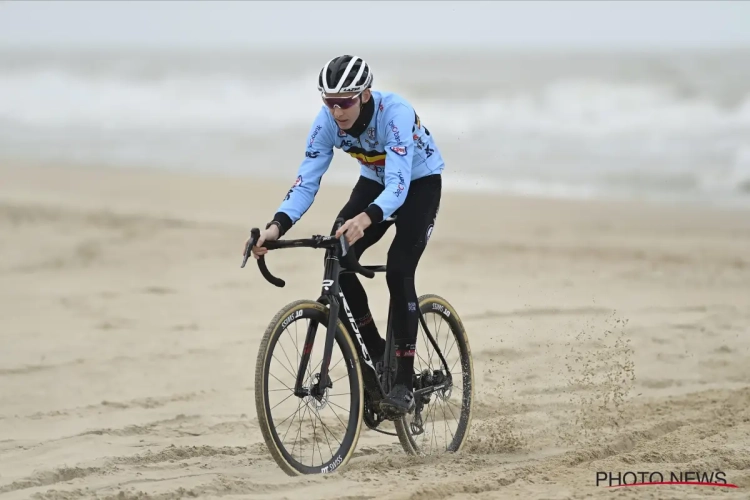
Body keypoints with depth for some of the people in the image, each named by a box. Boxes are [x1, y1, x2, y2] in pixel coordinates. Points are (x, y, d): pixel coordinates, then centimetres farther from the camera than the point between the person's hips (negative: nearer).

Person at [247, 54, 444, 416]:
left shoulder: (395, 113, -37)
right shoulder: (327, 121, -23)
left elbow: (398, 184, -45)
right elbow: (307, 181, -24)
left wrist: (365, 219, -65)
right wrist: (277, 226, -42)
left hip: (419, 182, -5)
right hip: (374, 181, 5)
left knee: (398, 271, -23)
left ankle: (404, 382, -16)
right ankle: (376, 353, 4)